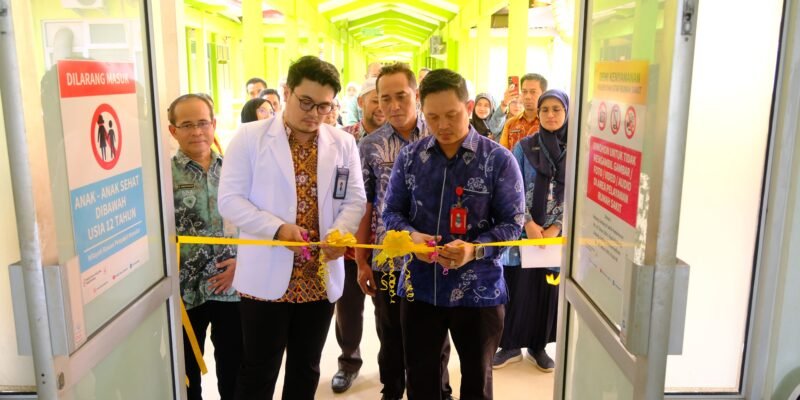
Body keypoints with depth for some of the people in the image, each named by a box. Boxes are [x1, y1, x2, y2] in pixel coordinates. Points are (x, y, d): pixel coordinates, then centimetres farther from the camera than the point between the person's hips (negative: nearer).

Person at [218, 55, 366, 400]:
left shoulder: (343, 143, 6)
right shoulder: (250, 136, -3)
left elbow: (355, 199, 5)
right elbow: (230, 199, -7)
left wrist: (340, 231, -17)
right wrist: (278, 228, -21)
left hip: (321, 278, 3)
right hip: (266, 277, -3)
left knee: (306, 370, 18)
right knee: (259, 372, 9)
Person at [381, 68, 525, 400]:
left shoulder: (499, 160, -9)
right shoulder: (410, 156, 0)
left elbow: (513, 222, -9)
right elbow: (392, 211, 4)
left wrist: (474, 250, -27)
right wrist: (411, 235, -19)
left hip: (479, 290, -2)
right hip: (420, 287, 3)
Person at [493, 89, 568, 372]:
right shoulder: (524, 146, 0)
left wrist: (556, 227, -10)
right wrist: (529, 224, -12)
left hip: (557, 234, 1)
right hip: (523, 231, -1)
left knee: (548, 290, 9)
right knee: (517, 287, 4)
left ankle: (538, 346, 25)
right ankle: (511, 345, 18)